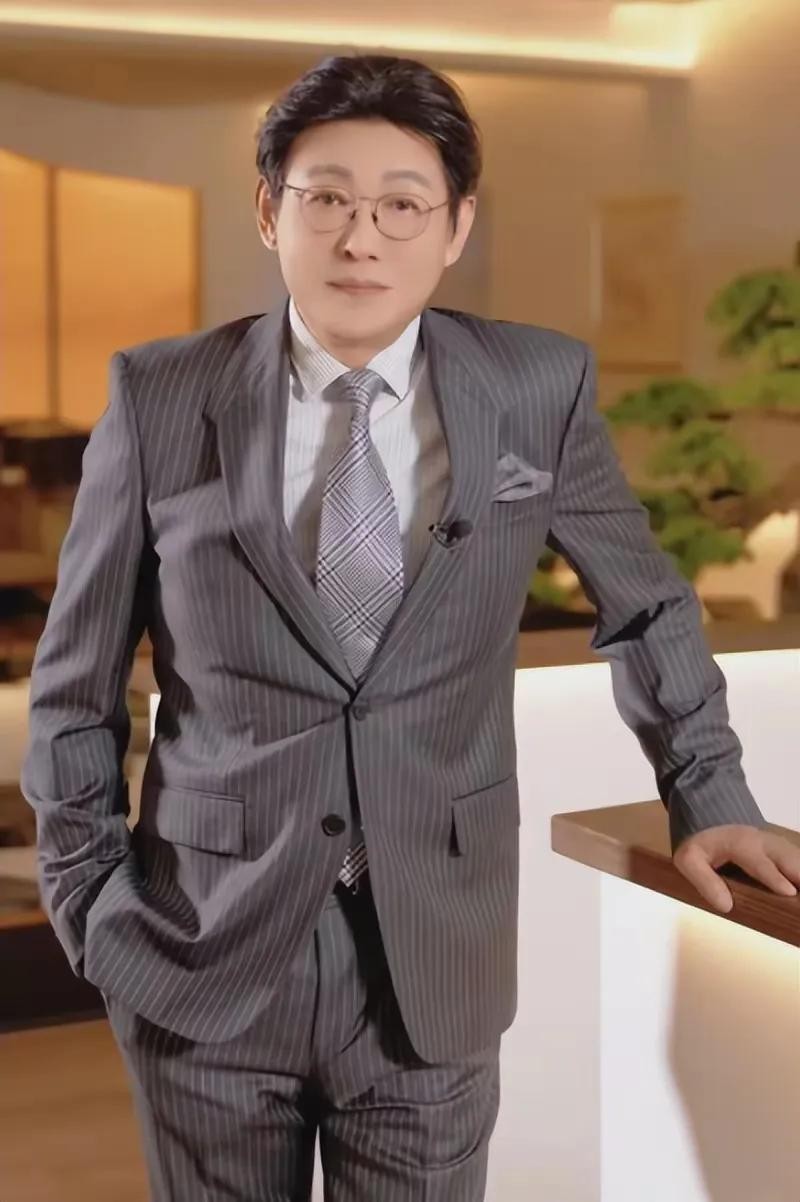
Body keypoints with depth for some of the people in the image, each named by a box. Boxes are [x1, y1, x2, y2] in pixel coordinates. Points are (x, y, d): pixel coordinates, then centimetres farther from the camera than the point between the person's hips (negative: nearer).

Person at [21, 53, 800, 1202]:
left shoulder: (540, 389, -4)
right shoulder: (161, 397, -5)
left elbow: (646, 605, 12)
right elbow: (76, 681, 3)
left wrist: (707, 794, 13)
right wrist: (90, 906, 0)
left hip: (434, 962, 1)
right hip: (203, 960, 0)